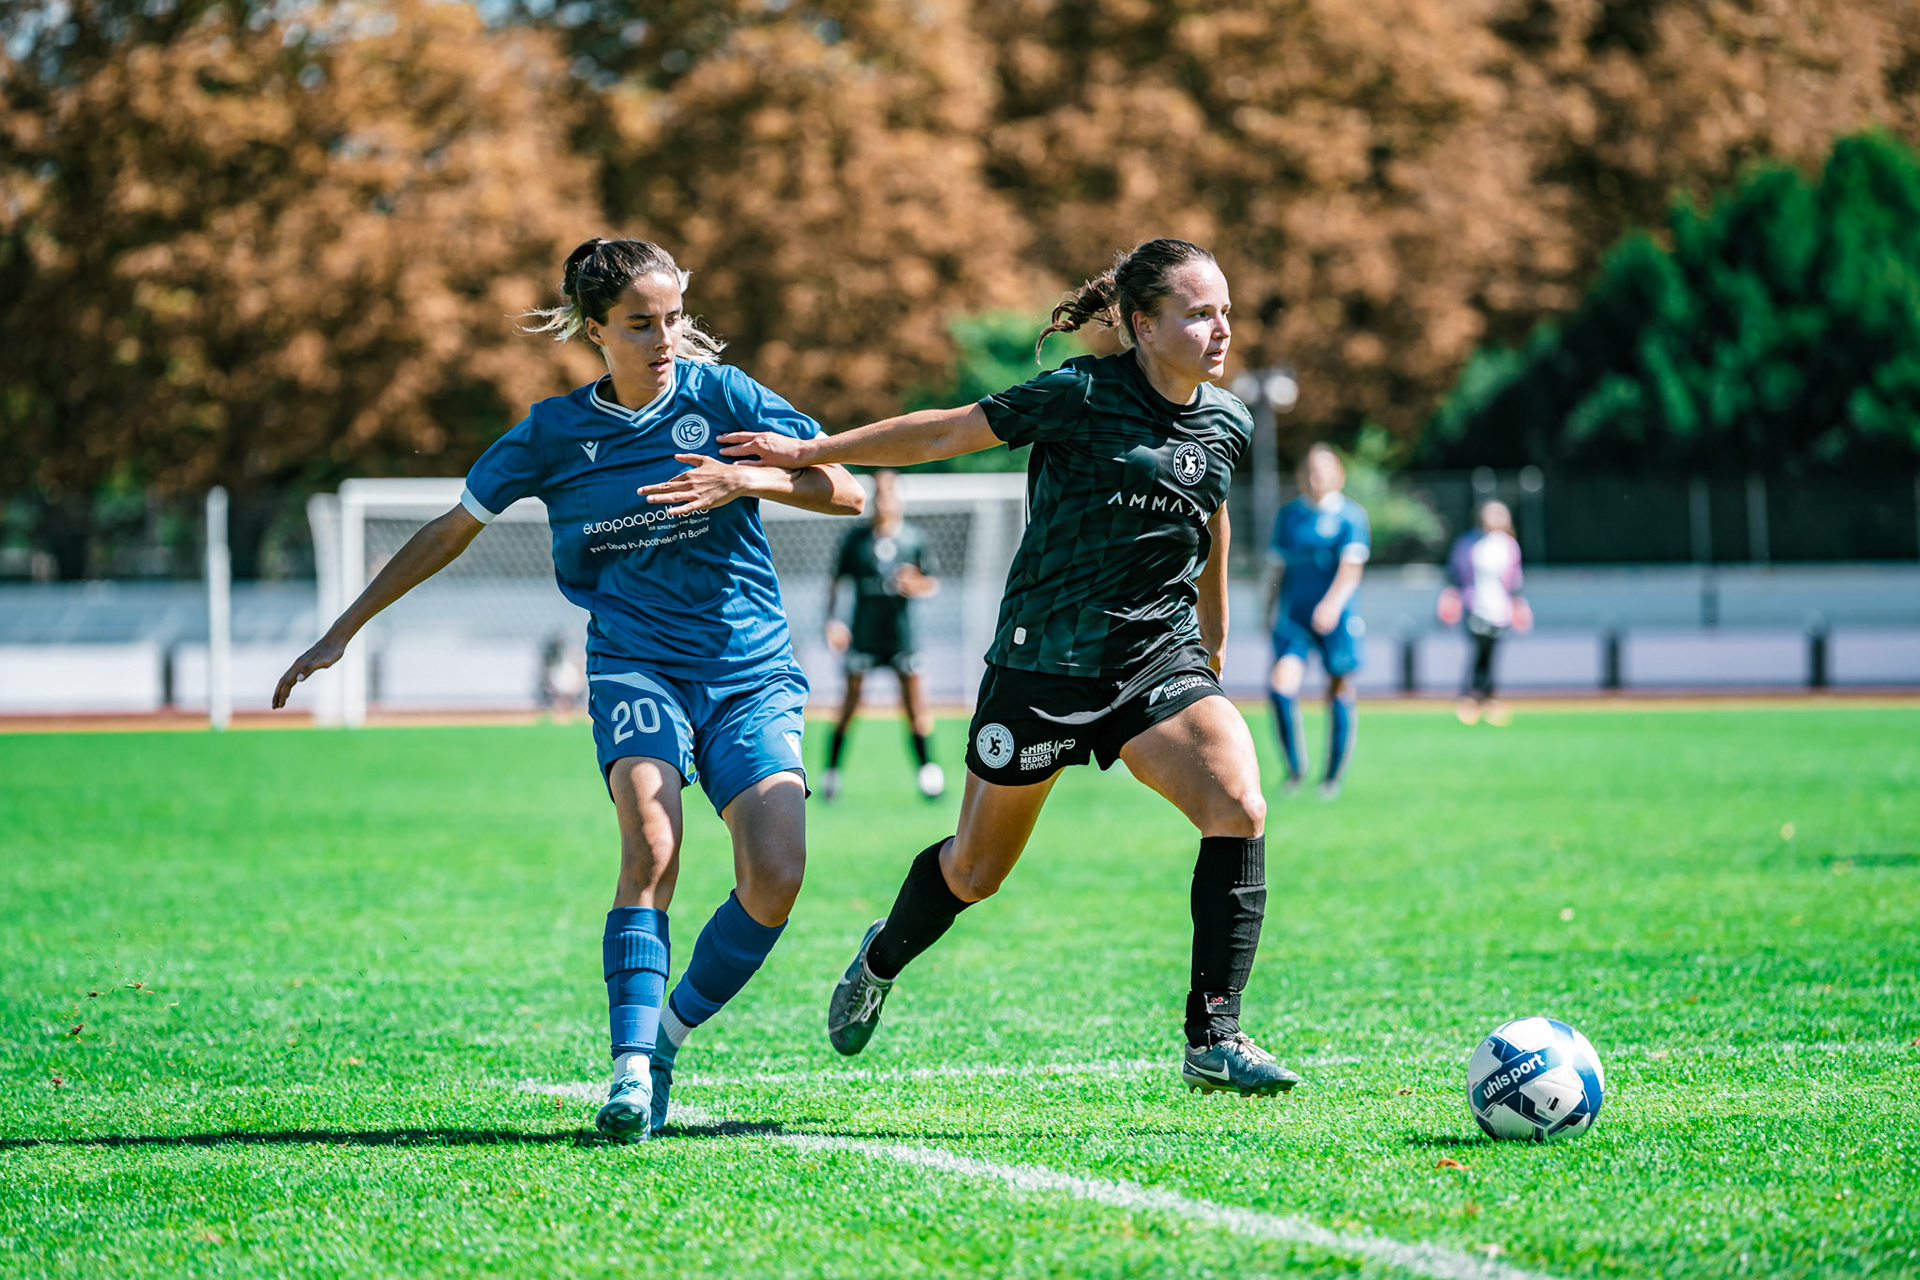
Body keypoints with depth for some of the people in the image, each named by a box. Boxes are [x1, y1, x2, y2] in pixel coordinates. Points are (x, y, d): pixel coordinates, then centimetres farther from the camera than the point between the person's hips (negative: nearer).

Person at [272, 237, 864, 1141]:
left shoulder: (717, 394, 1)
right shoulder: (555, 432, 4)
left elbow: (846, 493, 0)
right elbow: (451, 532, 14)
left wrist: (745, 480, -18)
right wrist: (342, 631, 14)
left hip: (751, 671, 1)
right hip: (635, 665, -1)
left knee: (775, 876, -18)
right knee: (652, 845, -28)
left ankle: (666, 1039, 3)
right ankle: (631, 1071, -33)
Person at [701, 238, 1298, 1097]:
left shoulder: (1228, 423, 3)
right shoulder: (1083, 396, -14)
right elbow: (950, 432, -7)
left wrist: (1212, 633, 32)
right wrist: (811, 451, -5)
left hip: (1160, 657, 4)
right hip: (1043, 662, -4)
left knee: (1239, 808, -22)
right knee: (975, 871, 11)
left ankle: (1214, 1040, -17)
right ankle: (882, 960, 45)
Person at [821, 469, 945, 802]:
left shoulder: (913, 538, 2)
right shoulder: (856, 540, 0)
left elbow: (931, 584, 6)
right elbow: (836, 582, 7)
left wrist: (917, 585, -16)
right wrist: (833, 621, -4)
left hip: (900, 634, 0)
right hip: (863, 635, 0)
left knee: (913, 702, -2)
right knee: (851, 702, 2)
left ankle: (927, 768, 6)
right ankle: (832, 769, 11)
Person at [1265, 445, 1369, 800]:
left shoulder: (1350, 515, -2)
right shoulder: (1288, 515, 9)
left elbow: (1351, 567, -13)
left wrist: (1333, 603, -28)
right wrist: (1272, 610, 18)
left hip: (1336, 620, -2)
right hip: (1293, 617, 2)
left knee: (1340, 691, 4)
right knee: (1281, 686, -16)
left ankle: (1333, 777, 19)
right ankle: (1295, 767, 0)